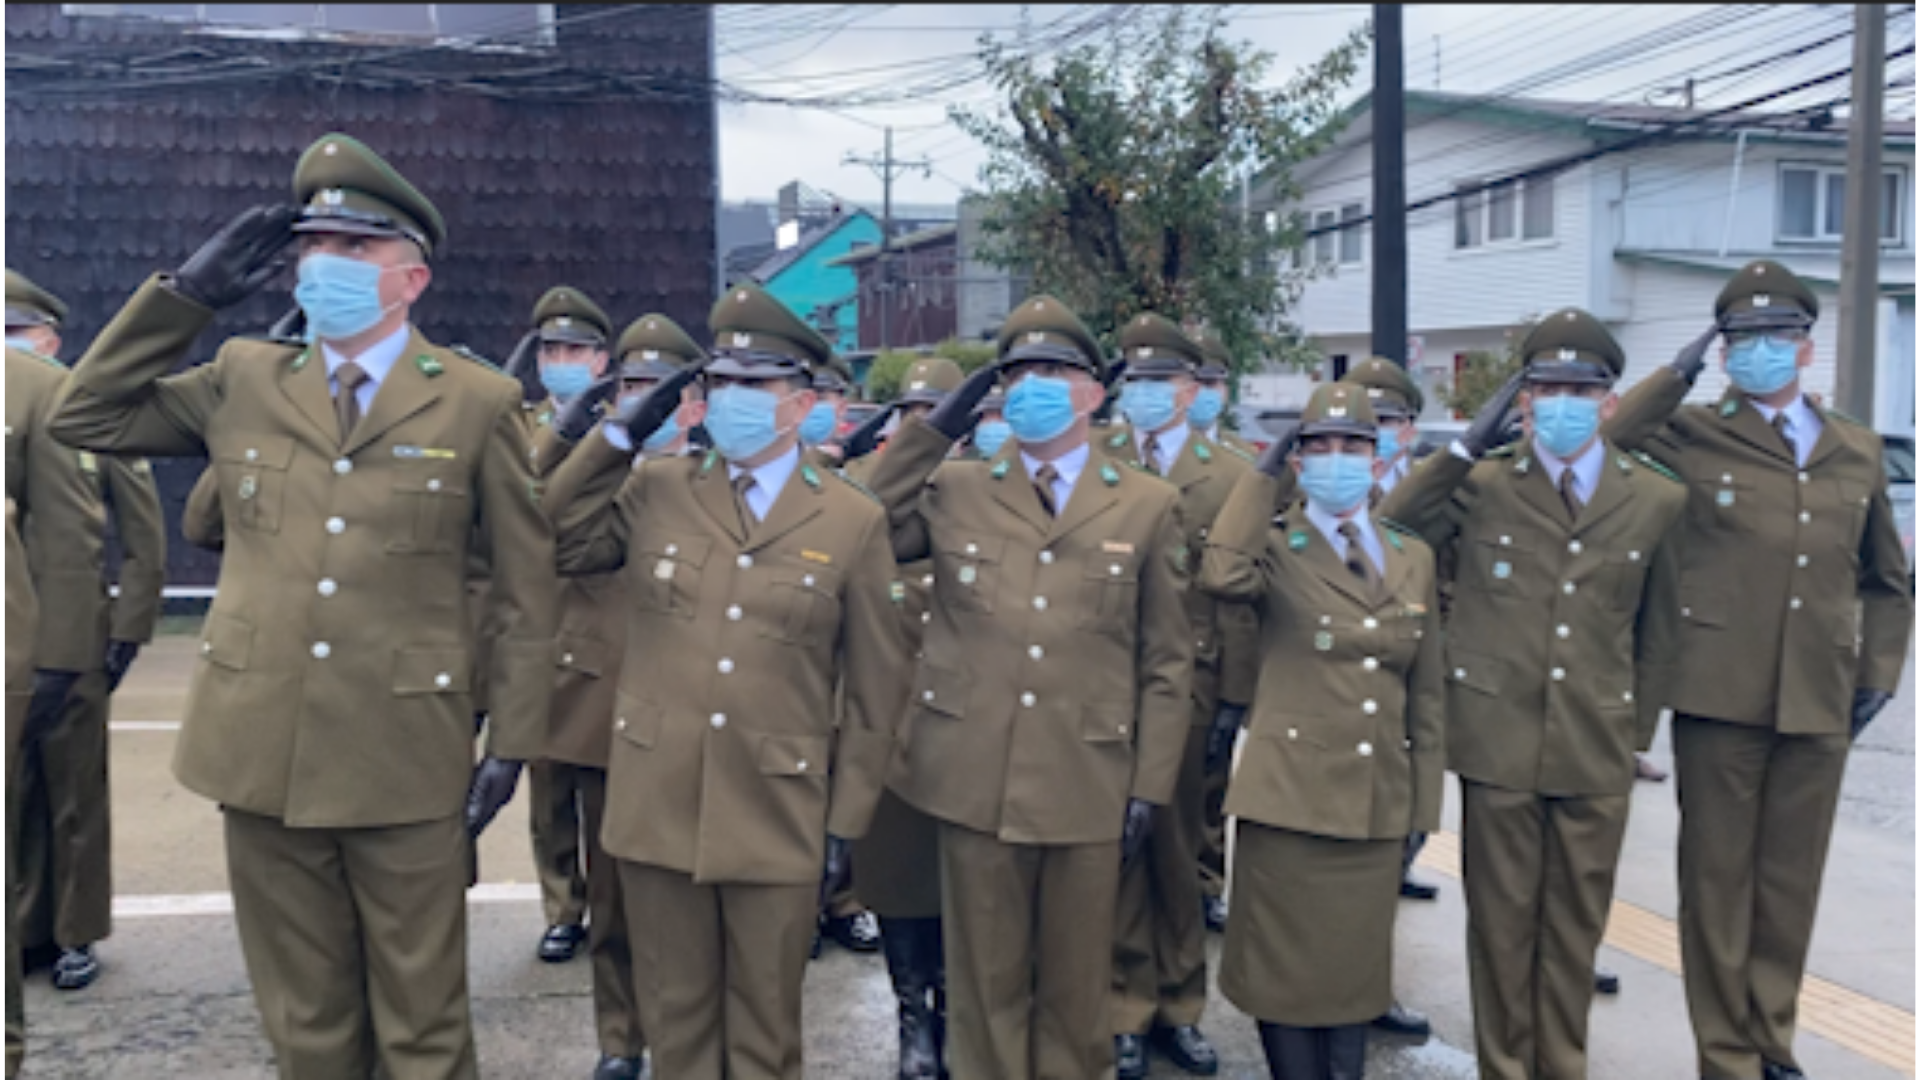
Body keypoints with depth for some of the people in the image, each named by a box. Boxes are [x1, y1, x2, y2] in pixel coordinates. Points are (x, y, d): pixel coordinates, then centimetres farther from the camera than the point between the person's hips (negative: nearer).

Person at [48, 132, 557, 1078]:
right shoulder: (242, 380, 8)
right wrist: (187, 291, 3)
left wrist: (511, 744, -4)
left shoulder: (478, 403, -3)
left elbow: (526, 587, -1)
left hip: (405, 758, -3)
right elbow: (85, 417, 11)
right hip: (264, 749, 4)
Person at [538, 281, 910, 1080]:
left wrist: (846, 823, -1)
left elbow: (875, 689, 0)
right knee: (676, 1013, 15)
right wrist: (615, 437, -2)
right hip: (659, 805, 2)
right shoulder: (653, 491, 4)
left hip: (778, 818, -2)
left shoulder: (854, 523, -2)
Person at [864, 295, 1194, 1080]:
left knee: (1075, 985, 13)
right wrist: (930, 429, 0)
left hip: (1089, 784, 0)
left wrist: (1149, 786, -1)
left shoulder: (1150, 505, 4)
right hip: (975, 778, 1)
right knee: (986, 981, 11)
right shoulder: (951, 490, 7)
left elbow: (1167, 663, 5)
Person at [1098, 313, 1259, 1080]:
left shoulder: (1232, 476, 4)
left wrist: (1237, 693, -4)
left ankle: (1178, 1008, 25)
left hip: (1187, 683, 0)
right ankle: (1126, 1009, 19)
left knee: (1177, 845, 11)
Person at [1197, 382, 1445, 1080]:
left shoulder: (1414, 557, 9)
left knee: (1356, 964, 15)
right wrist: (1265, 476, -19)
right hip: (1289, 793, -4)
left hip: (1378, 801, 4)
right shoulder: (1276, 550, -3)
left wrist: (1424, 801, 9)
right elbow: (1222, 576, -29)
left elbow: (1426, 692, 12)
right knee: (1288, 965, 6)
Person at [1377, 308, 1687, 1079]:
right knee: (1501, 923, 9)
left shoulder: (1659, 500, 4)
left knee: (1575, 927, 12)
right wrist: (1463, 449, -9)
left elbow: (1658, 630, 12)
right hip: (1499, 742, -1)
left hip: (1597, 753, 2)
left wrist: (1639, 725, 11)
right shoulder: (1479, 487, -1)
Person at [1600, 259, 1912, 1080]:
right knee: (1718, 878, 5)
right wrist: (1675, 377, -11)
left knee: (1791, 881, 13)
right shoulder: (1692, 436, 0)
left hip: (1818, 702, 4)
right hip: (1721, 694, -3)